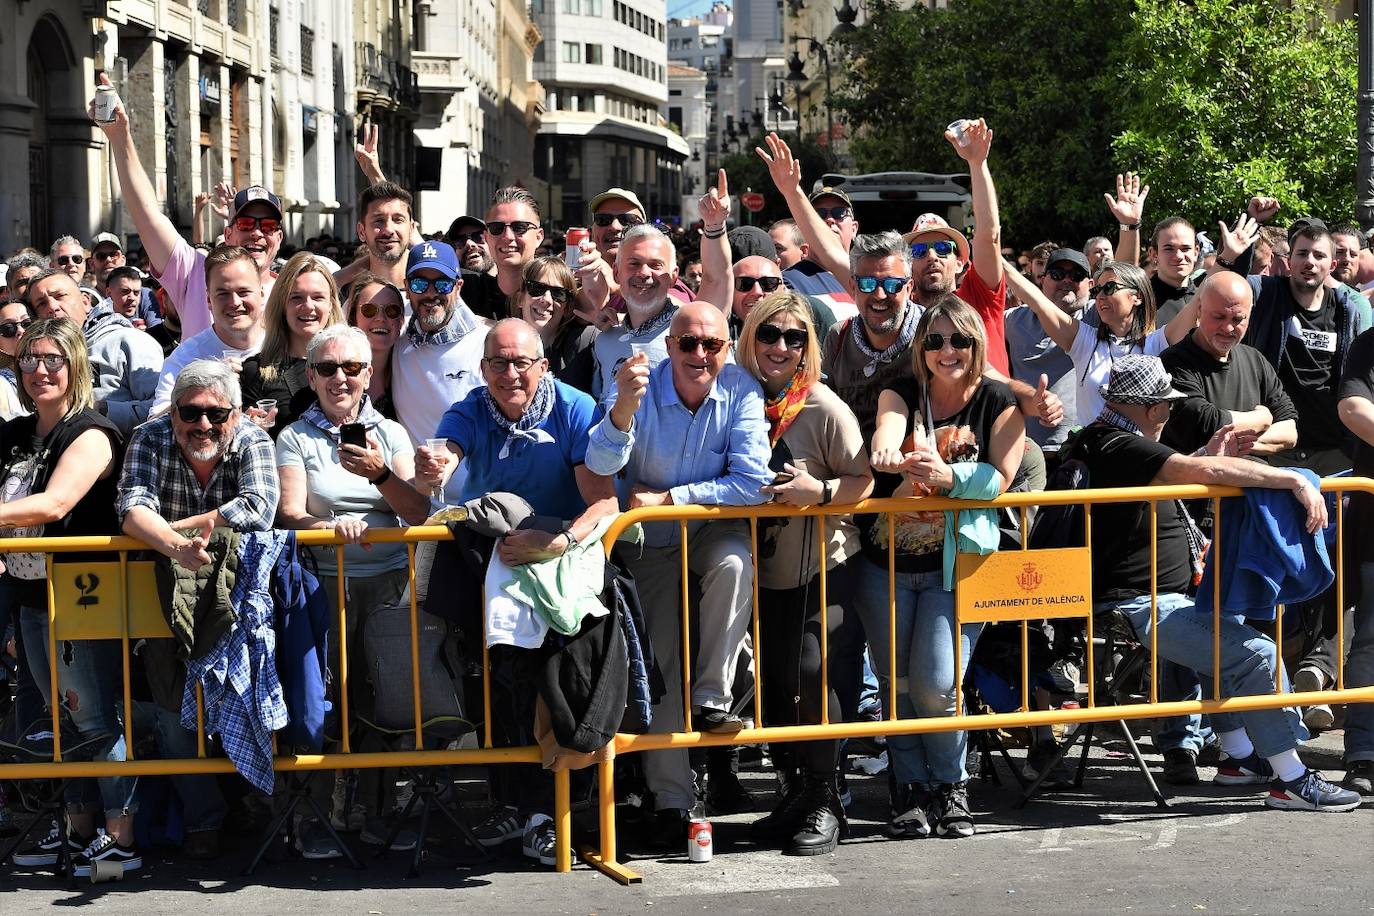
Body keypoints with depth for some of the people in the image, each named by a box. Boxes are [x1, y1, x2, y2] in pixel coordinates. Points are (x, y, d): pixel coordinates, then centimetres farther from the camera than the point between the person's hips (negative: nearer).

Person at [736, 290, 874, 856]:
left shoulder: (824, 408, -12)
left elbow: (864, 482, -12)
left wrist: (819, 491, -27)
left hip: (823, 567, -5)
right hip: (766, 571, 6)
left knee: (806, 670, -19)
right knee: (774, 680, 7)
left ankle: (825, 802, -7)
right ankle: (799, 790, 25)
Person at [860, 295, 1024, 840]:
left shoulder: (997, 403, -1)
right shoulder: (901, 393, 3)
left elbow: (1000, 478, -11)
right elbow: (887, 428, -21)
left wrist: (947, 476, -32)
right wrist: (888, 453, -47)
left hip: (955, 565, -2)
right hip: (886, 564, 3)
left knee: (935, 684, -12)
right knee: (896, 683, 5)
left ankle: (949, 786, 10)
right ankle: (911, 791, 19)